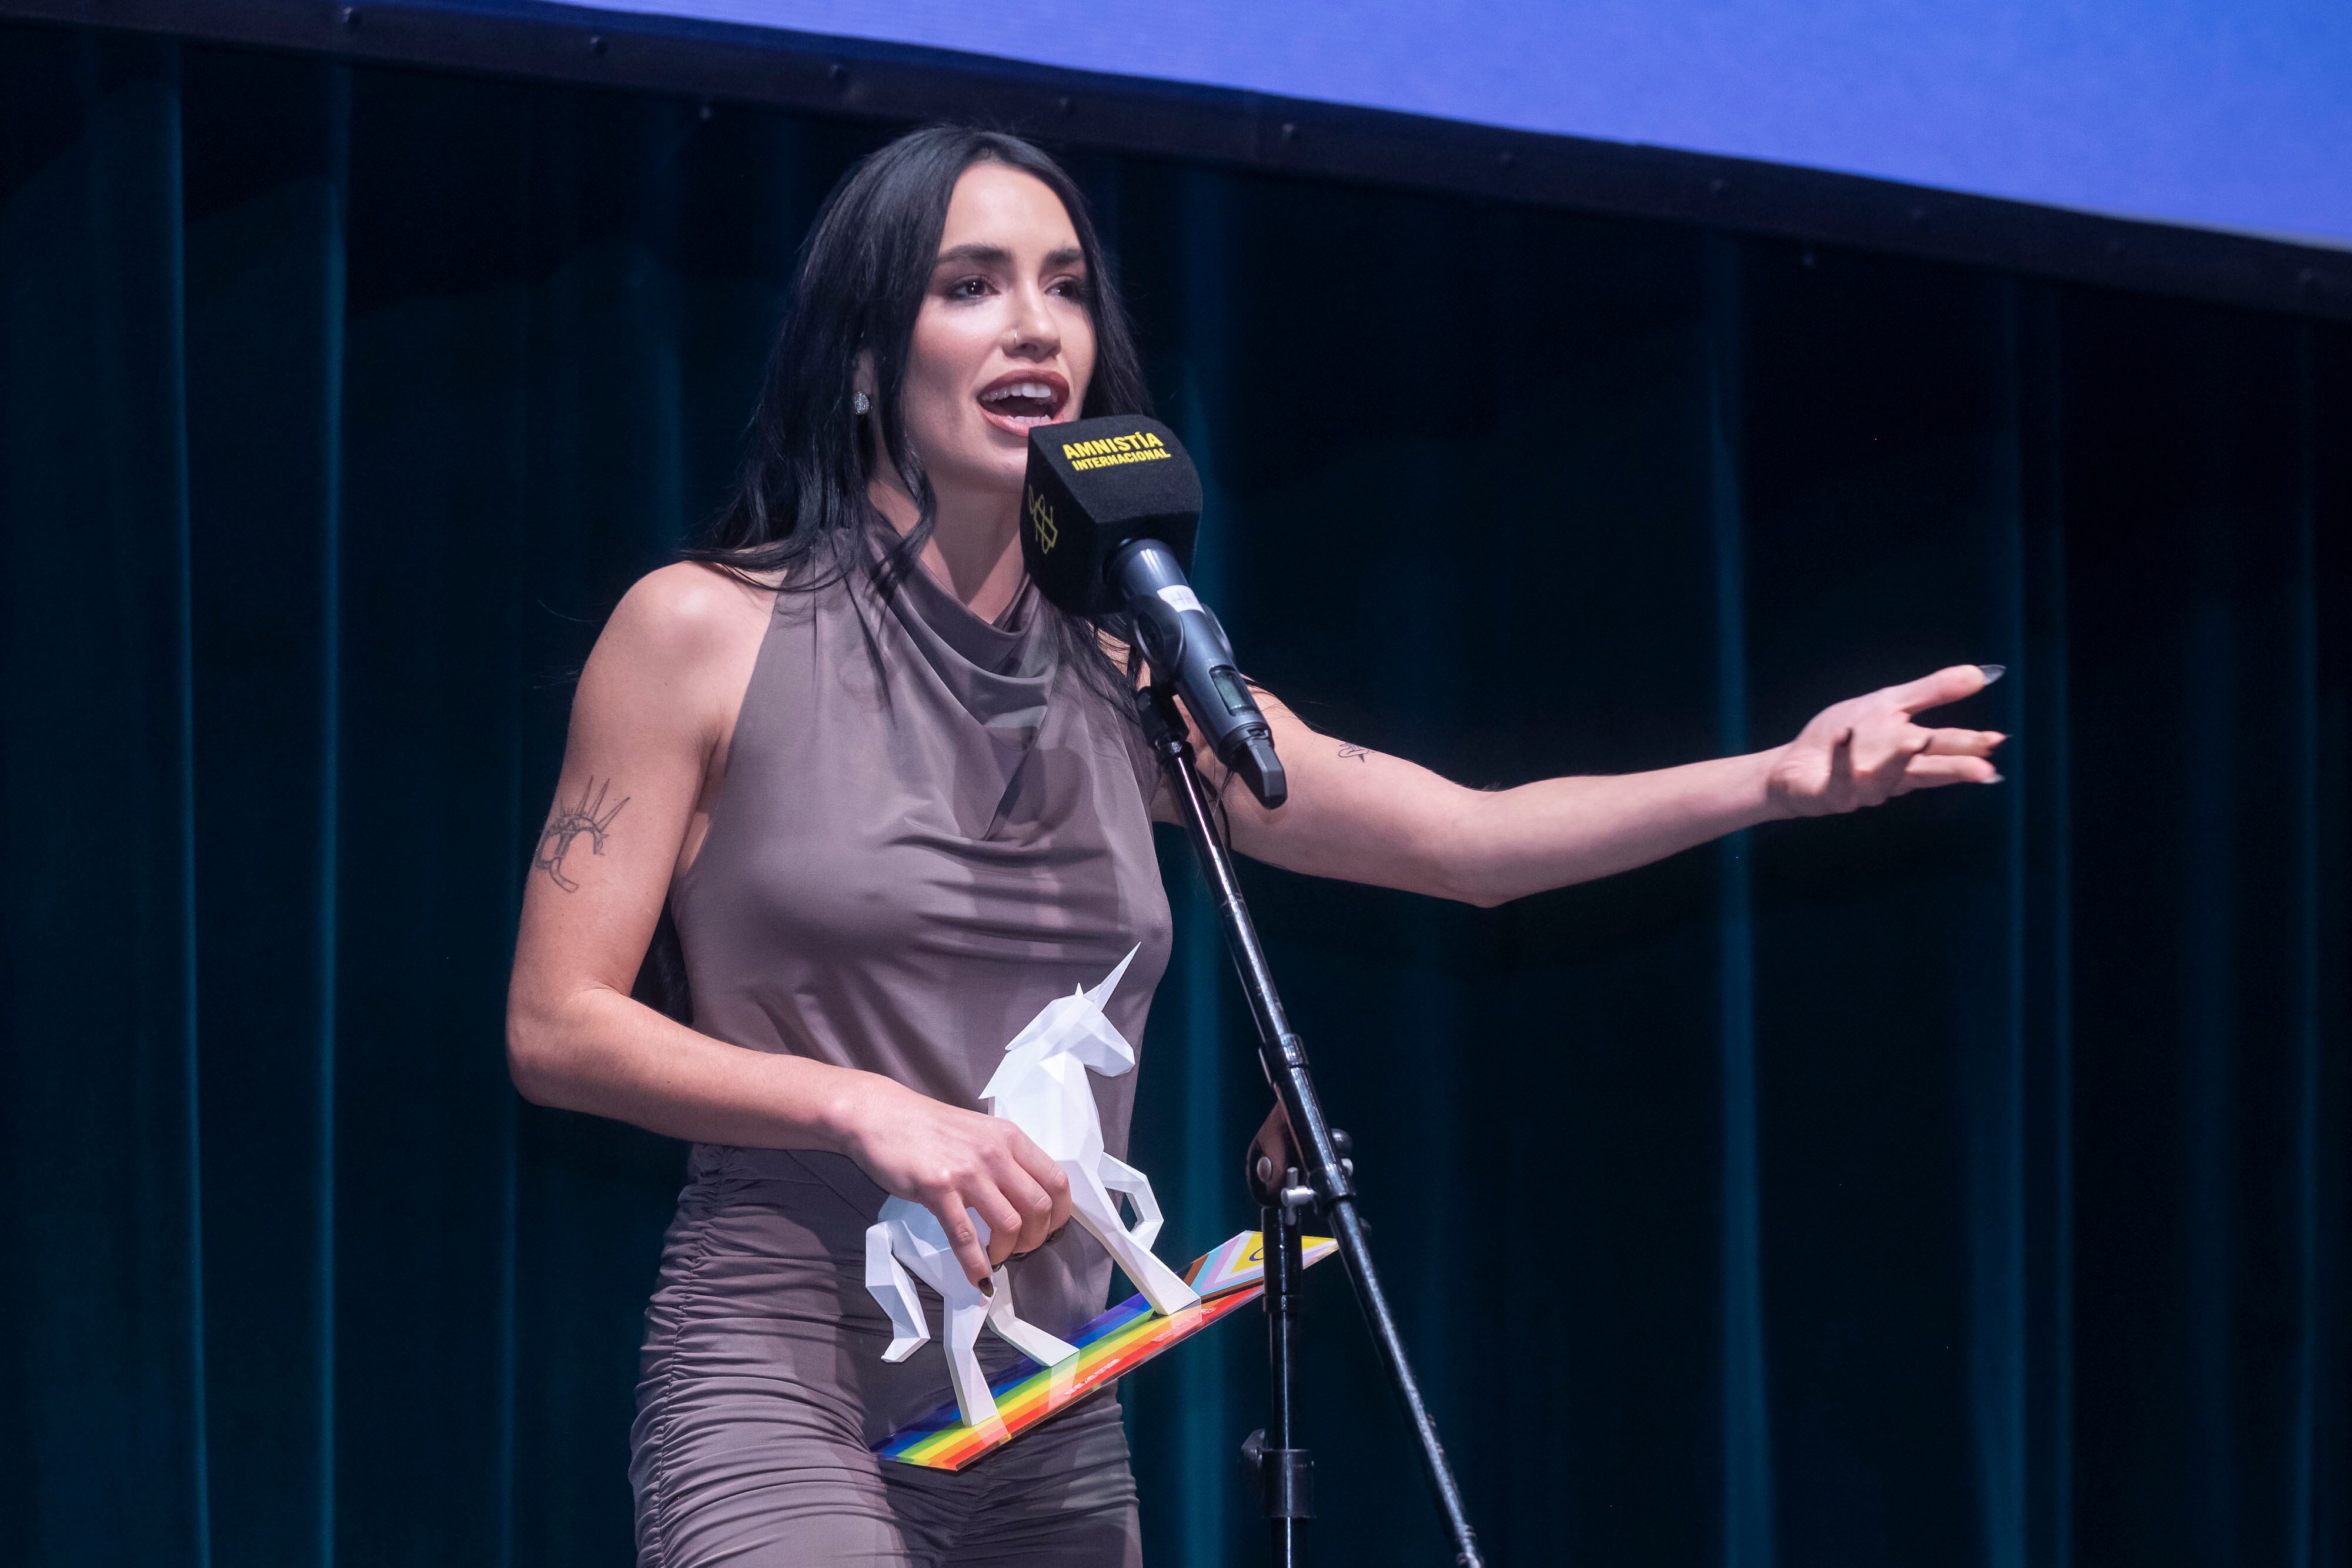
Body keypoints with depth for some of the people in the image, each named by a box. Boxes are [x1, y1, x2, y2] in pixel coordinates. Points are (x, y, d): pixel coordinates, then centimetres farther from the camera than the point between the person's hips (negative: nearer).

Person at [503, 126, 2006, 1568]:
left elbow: (1468, 836, 4)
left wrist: (1778, 778, -9)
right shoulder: (704, 632, -2)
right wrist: (867, 1108, -16)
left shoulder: (1126, 681, 10)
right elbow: (556, 1026, -4)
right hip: (784, 1398, -5)